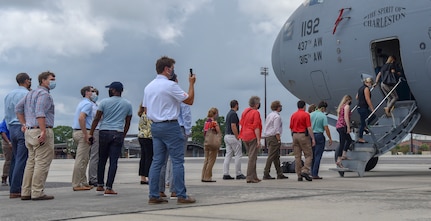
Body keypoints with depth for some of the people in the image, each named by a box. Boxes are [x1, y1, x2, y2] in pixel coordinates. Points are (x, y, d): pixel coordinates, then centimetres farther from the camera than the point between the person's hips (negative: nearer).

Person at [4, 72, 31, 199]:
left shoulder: (9, 95, 15)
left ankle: (13, 188, 10)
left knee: (15, 159, 10)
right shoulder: (27, 94, -8)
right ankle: (15, 190, -10)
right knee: (22, 160, -7)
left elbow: (6, 115, 17)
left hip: (12, 128, 8)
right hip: (25, 128, -8)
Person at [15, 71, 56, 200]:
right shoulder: (44, 94, -9)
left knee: (31, 162, 12)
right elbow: (40, 113, -21)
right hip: (41, 131, -10)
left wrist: (24, 124, 21)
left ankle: (26, 192, 13)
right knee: (42, 163, -7)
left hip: (29, 131, 10)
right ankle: (37, 193, -7)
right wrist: (43, 131, -25)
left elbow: (18, 108, 22)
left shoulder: (31, 93, 20)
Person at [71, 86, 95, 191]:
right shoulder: (88, 104, -11)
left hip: (77, 131, 10)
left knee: (85, 159, 14)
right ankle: (76, 185, -6)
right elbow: (81, 118, -24)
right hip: (83, 132, -10)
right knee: (81, 159, -8)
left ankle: (83, 183, 18)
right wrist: (86, 134, -23)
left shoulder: (82, 103, 21)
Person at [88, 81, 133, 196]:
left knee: (102, 160, 12)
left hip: (104, 133, 0)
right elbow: (127, 123, 11)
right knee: (113, 162, -1)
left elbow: (96, 119, 0)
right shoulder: (127, 104, 8)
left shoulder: (104, 102, 1)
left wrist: (91, 133, 6)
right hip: (118, 134, 0)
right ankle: (108, 188, -4)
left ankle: (100, 186, 19)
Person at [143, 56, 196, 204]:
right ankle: (181, 195, -3)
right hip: (170, 126, -8)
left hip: (155, 126, 8)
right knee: (177, 161, -3)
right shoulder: (170, 85, -12)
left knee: (157, 161, 8)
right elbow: (190, 100, -7)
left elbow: (146, 109, 16)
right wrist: (191, 83, 3)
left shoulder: (149, 87, 12)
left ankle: (153, 196, 7)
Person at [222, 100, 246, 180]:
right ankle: (238, 174, 0)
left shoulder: (229, 113, 17)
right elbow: (233, 126, -20)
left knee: (228, 155, 7)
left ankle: (225, 174, 3)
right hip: (233, 136, -9)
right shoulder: (234, 114, -13)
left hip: (227, 136, 10)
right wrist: (237, 137, -16)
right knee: (238, 155, -3)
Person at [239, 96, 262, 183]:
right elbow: (256, 127, -16)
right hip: (253, 137, -8)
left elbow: (241, 124, 16)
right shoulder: (256, 112, -11)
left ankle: (254, 177, 18)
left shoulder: (245, 111, 12)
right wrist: (258, 140, -14)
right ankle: (250, 178, -5)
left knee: (252, 157, 15)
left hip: (245, 137, 8)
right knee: (252, 158, -5)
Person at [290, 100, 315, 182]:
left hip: (295, 135, 6)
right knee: (308, 155, 2)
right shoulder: (306, 114, -7)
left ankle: (299, 175, 7)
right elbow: (309, 128, -12)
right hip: (303, 135, -5)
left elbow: (291, 128, 12)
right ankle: (305, 171, -14)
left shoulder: (293, 115, 10)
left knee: (297, 156, 6)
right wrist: (313, 139, -9)